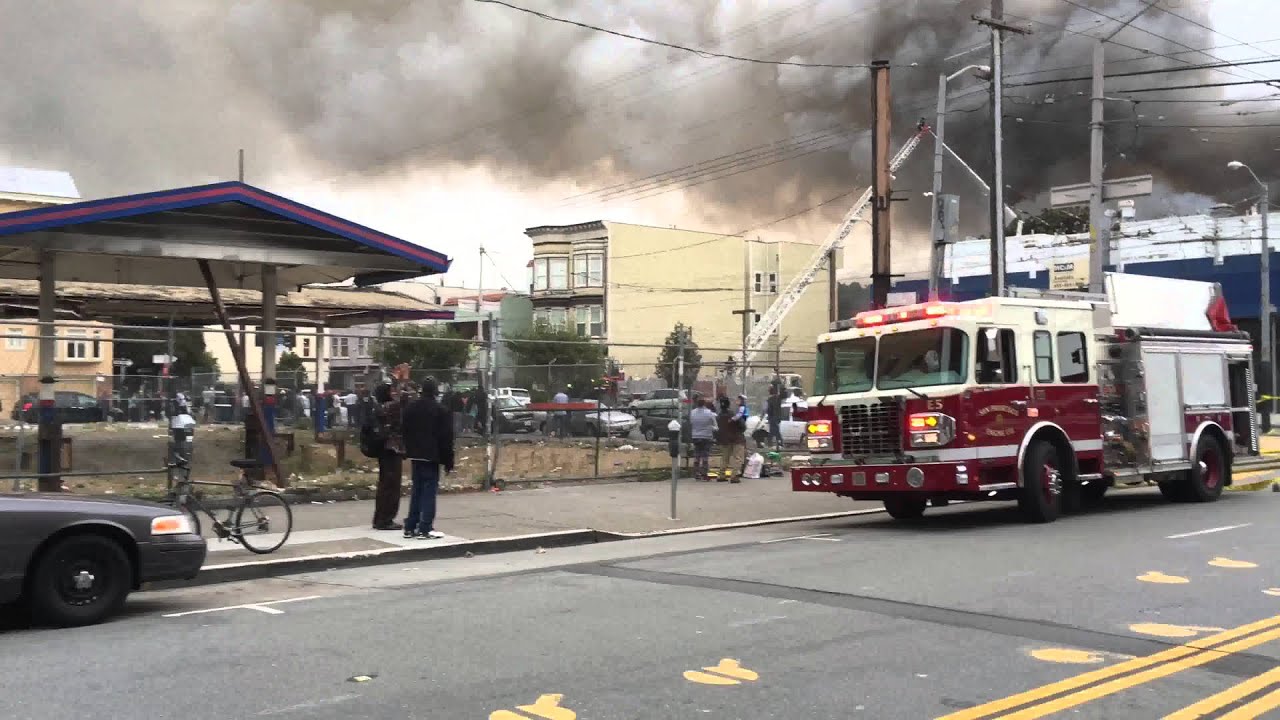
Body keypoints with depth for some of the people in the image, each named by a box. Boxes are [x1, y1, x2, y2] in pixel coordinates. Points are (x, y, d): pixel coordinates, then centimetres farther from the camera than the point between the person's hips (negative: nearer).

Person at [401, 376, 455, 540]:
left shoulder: (410, 408, 8)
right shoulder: (440, 410, -11)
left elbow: (406, 432, 14)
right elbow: (446, 437, -10)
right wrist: (448, 461, -6)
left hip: (415, 454, 6)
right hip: (431, 456, -6)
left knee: (416, 490, 13)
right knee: (429, 491, -4)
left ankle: (410, 527, 13)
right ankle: (425, 529, -7)